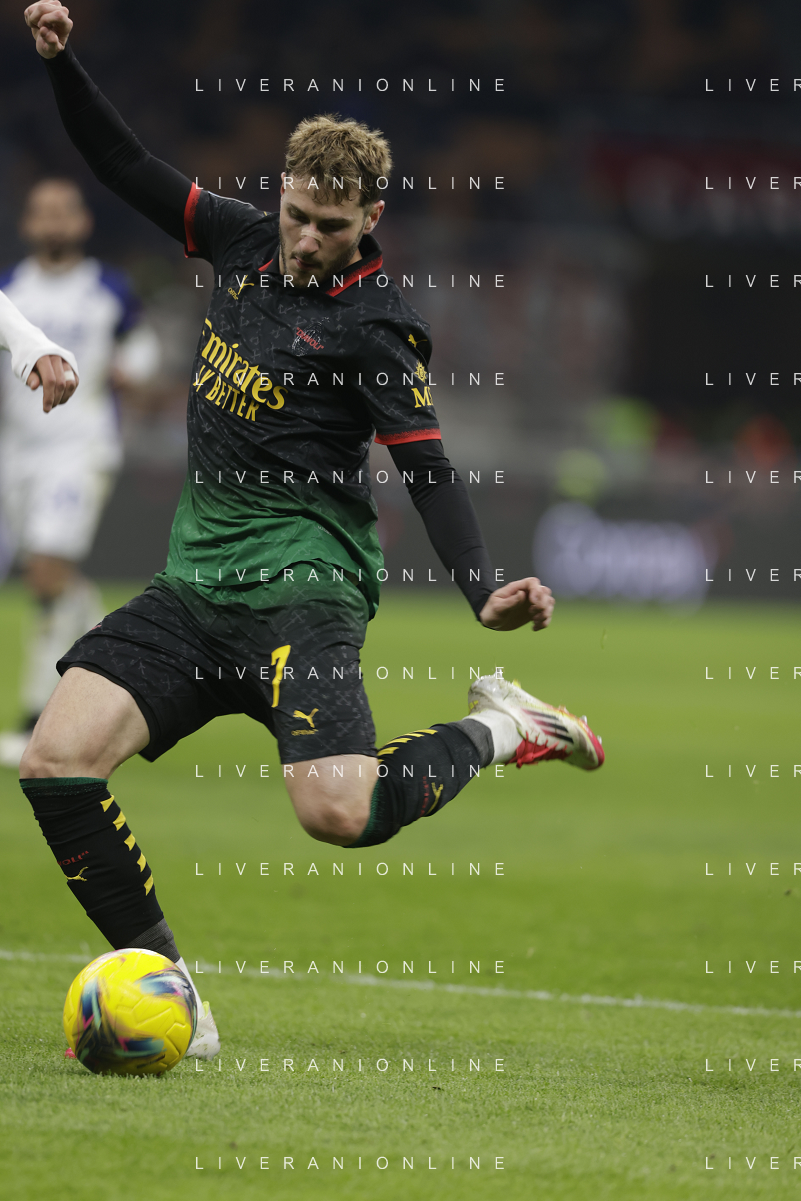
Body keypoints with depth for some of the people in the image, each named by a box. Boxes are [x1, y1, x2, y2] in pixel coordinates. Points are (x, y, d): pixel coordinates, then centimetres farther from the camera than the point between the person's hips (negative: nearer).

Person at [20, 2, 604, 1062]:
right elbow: (125, 167, 16)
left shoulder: (376, 325, -8)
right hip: (196, 576, 6)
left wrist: (483, 588, -27)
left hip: (300, 583, -6)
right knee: (57, 758, -14)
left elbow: (430, 471, -12)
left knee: (339, 811, -27)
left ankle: (497, 731, 3)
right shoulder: (246, 241, 9)